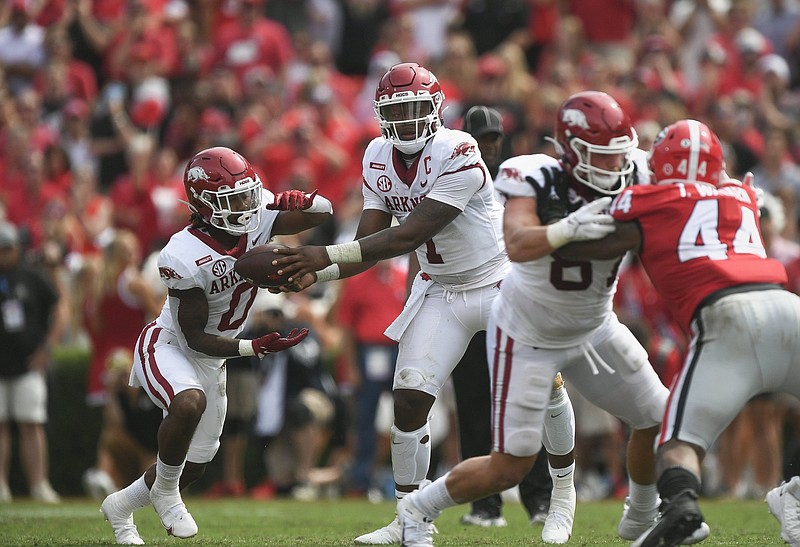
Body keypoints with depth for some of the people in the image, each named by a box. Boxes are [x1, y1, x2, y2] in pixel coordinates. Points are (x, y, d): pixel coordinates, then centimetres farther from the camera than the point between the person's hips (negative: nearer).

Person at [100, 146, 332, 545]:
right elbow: (195, 338, -24)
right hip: (167, 346, -7)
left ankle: (120, 506, 40)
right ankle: (164, 491, -15)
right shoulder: (185, 257, -30)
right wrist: (254, 347, -35)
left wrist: (297, 201, -31)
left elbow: (323, 212, -8)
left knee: (194, 466, 13)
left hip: (211, 360, 7)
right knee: (190, 403, -40)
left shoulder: (257, 221, -13)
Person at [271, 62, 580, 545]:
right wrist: (315, 275, -24)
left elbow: (407, 237, -33)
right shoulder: (379, 157, -5)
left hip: (503, 283, -5)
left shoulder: (458, 155, -28)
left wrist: (326, 256, -37)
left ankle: (564, 490, 29)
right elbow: (370, 242, -6)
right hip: (441, 292, 5)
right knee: (410, 397, -9)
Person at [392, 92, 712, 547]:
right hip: (528, 335, -5)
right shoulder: (537, 181, -28)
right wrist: (567, 228, -61)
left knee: (659, 420, 8)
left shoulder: (634, 180, -14)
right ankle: (419, 509, 18)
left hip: (594, 330, 5)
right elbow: (518, 245, -43)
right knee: (512, 466, -6)